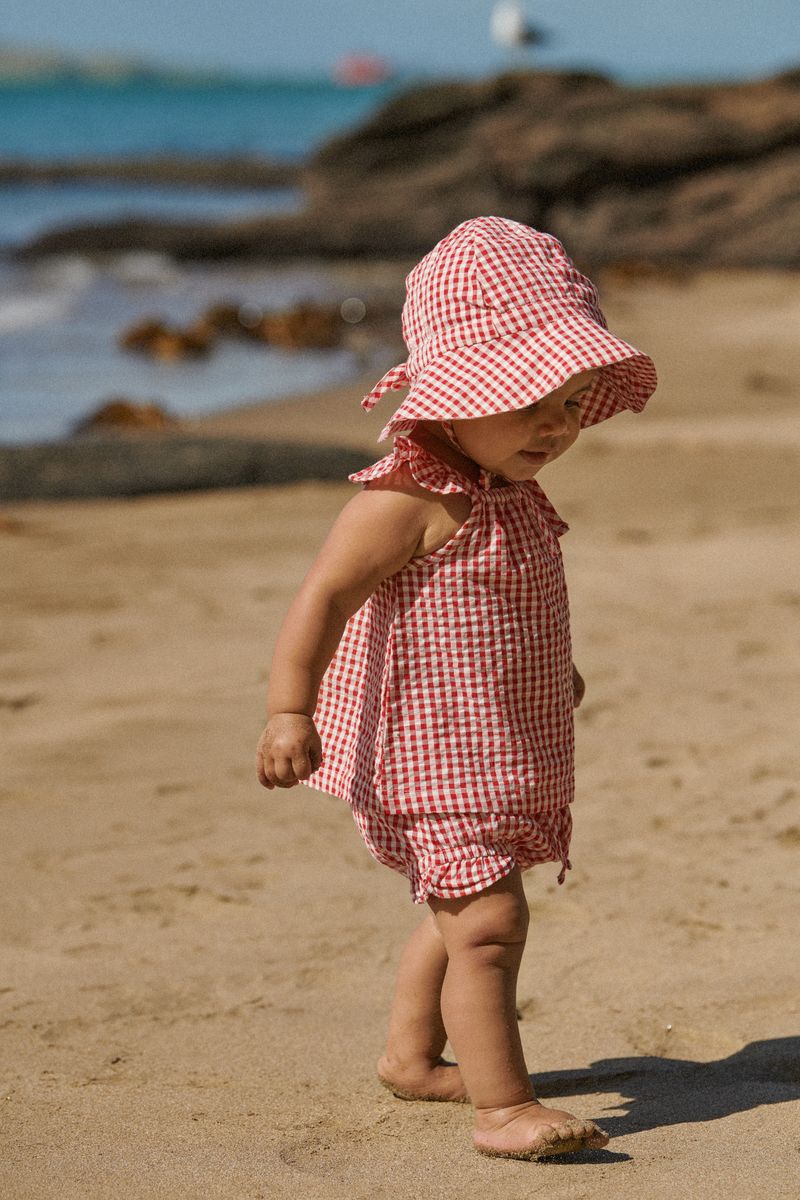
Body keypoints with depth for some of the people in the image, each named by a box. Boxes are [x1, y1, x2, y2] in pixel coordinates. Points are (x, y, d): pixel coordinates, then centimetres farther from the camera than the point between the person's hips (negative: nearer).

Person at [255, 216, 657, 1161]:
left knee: (462, 913, 21)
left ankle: (411, 1055, 38)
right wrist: (290, 709, -32)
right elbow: (324, 595, -25)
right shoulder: (407, 498, -20)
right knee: (488, 917, -13)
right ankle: (503, 1107, -10)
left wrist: (552, 673, 42)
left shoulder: (511, 492, 10)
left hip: (499, 753, 10)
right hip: (435, 757, -10)